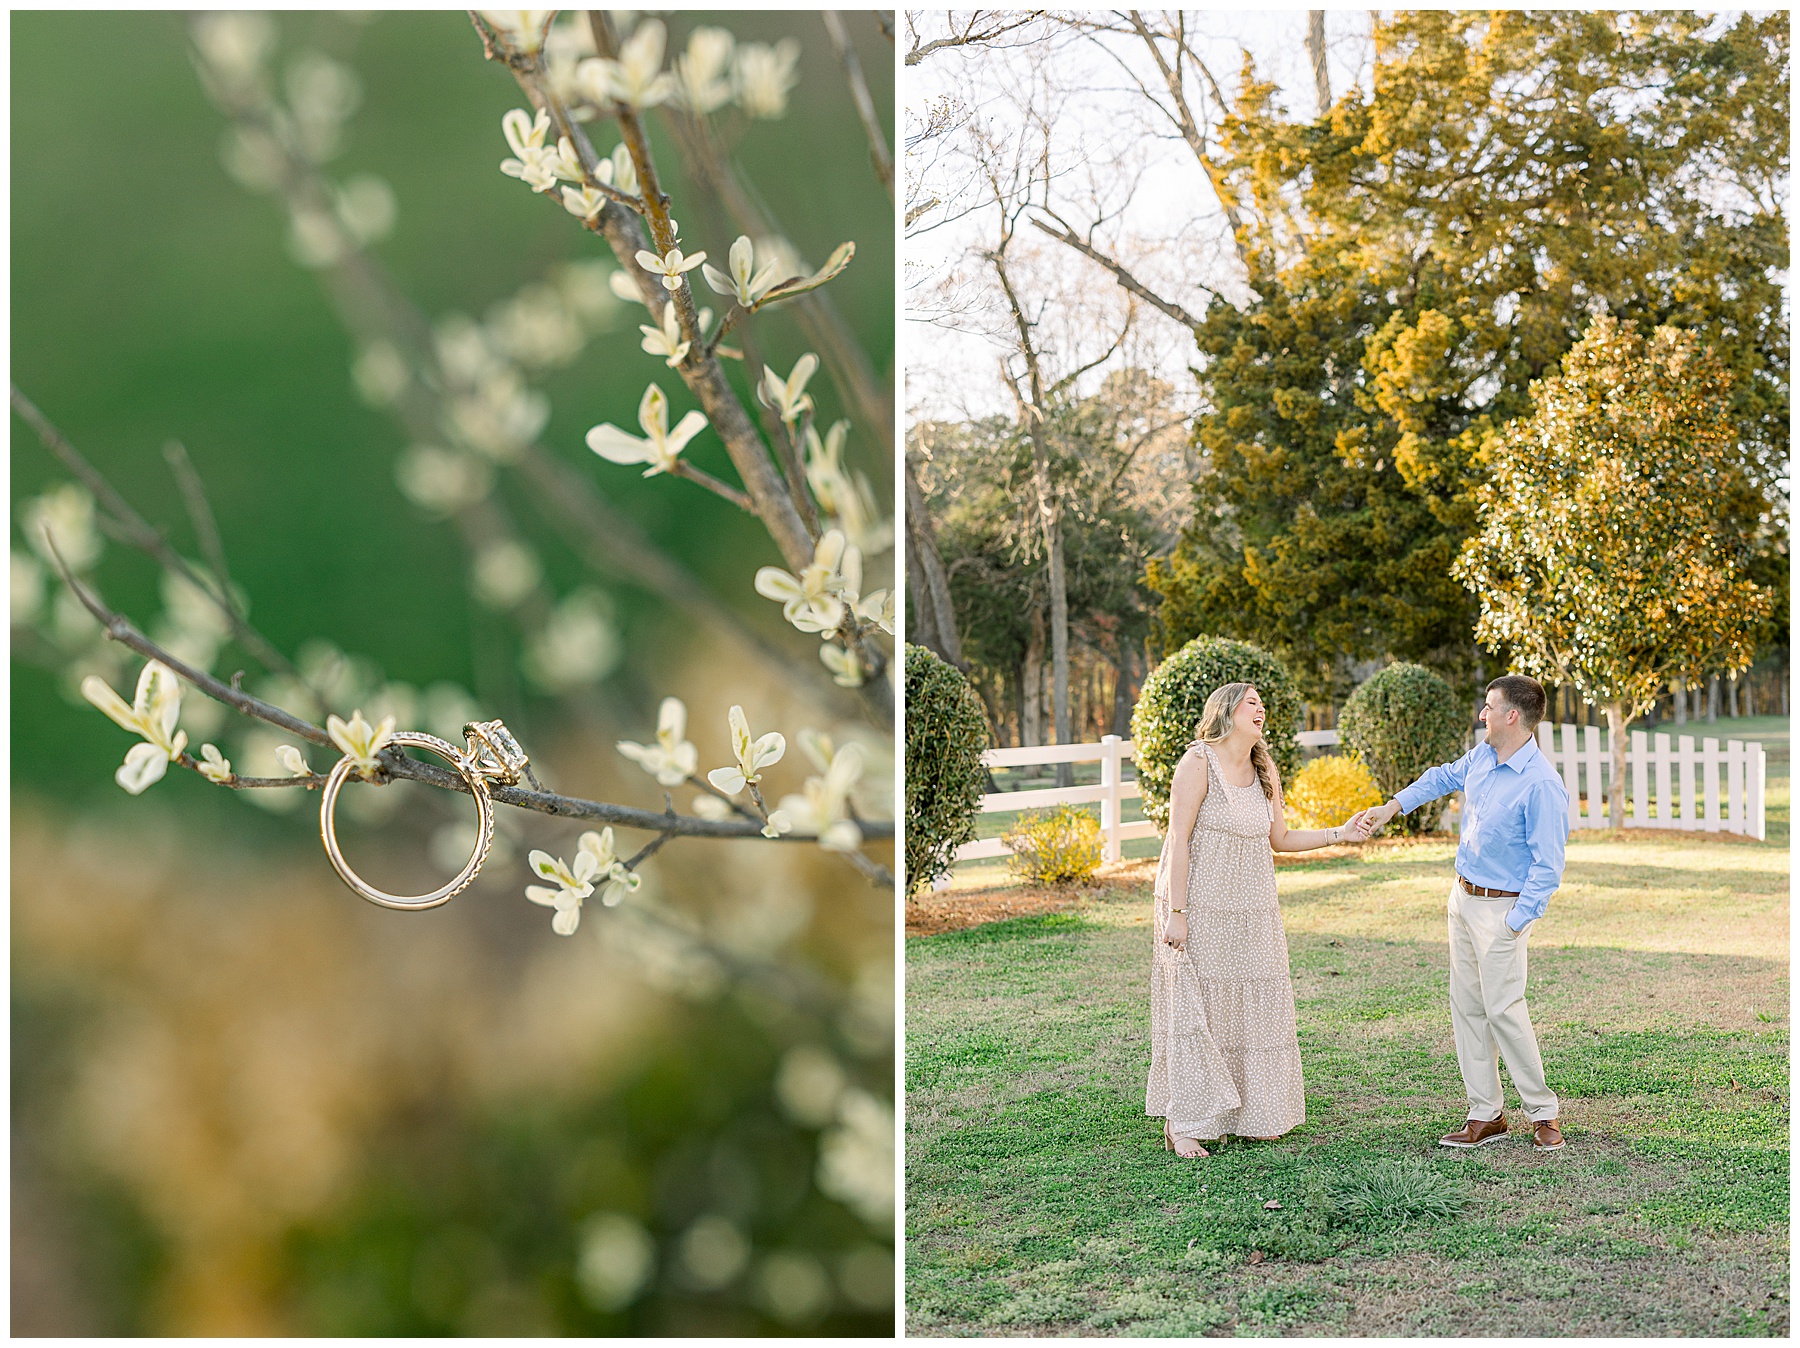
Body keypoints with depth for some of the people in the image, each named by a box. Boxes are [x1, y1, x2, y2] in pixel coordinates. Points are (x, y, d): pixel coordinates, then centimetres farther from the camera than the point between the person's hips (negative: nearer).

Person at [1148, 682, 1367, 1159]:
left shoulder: (1264, 771, 10)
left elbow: (1281, 839, 16)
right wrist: (1175, 913, -18)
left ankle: (1250, 1114, 22)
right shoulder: (1199, 762, -11)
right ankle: (1182, 1125, 3)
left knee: (1254, 1008, 9)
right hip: (1200, 909, -7)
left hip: (1252, 913, 7)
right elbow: (1178, 840, -14)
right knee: (1195, 1008, -4)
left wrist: (1340, 834, 6)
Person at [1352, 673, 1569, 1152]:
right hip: (1462, 897, 8)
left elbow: (1547, 866, -21)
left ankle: (1543, 1113, 6)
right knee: (1466, 1007, 8)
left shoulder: (1542, 785, -21)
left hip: (1502, 908, -8)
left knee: (1503, 1009, -10)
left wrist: (1513, 924, -22)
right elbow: (1444, 776, 26)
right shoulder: (1481, 757, 4)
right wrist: (1391, 808, 21)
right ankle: (1485, 1115, 13)